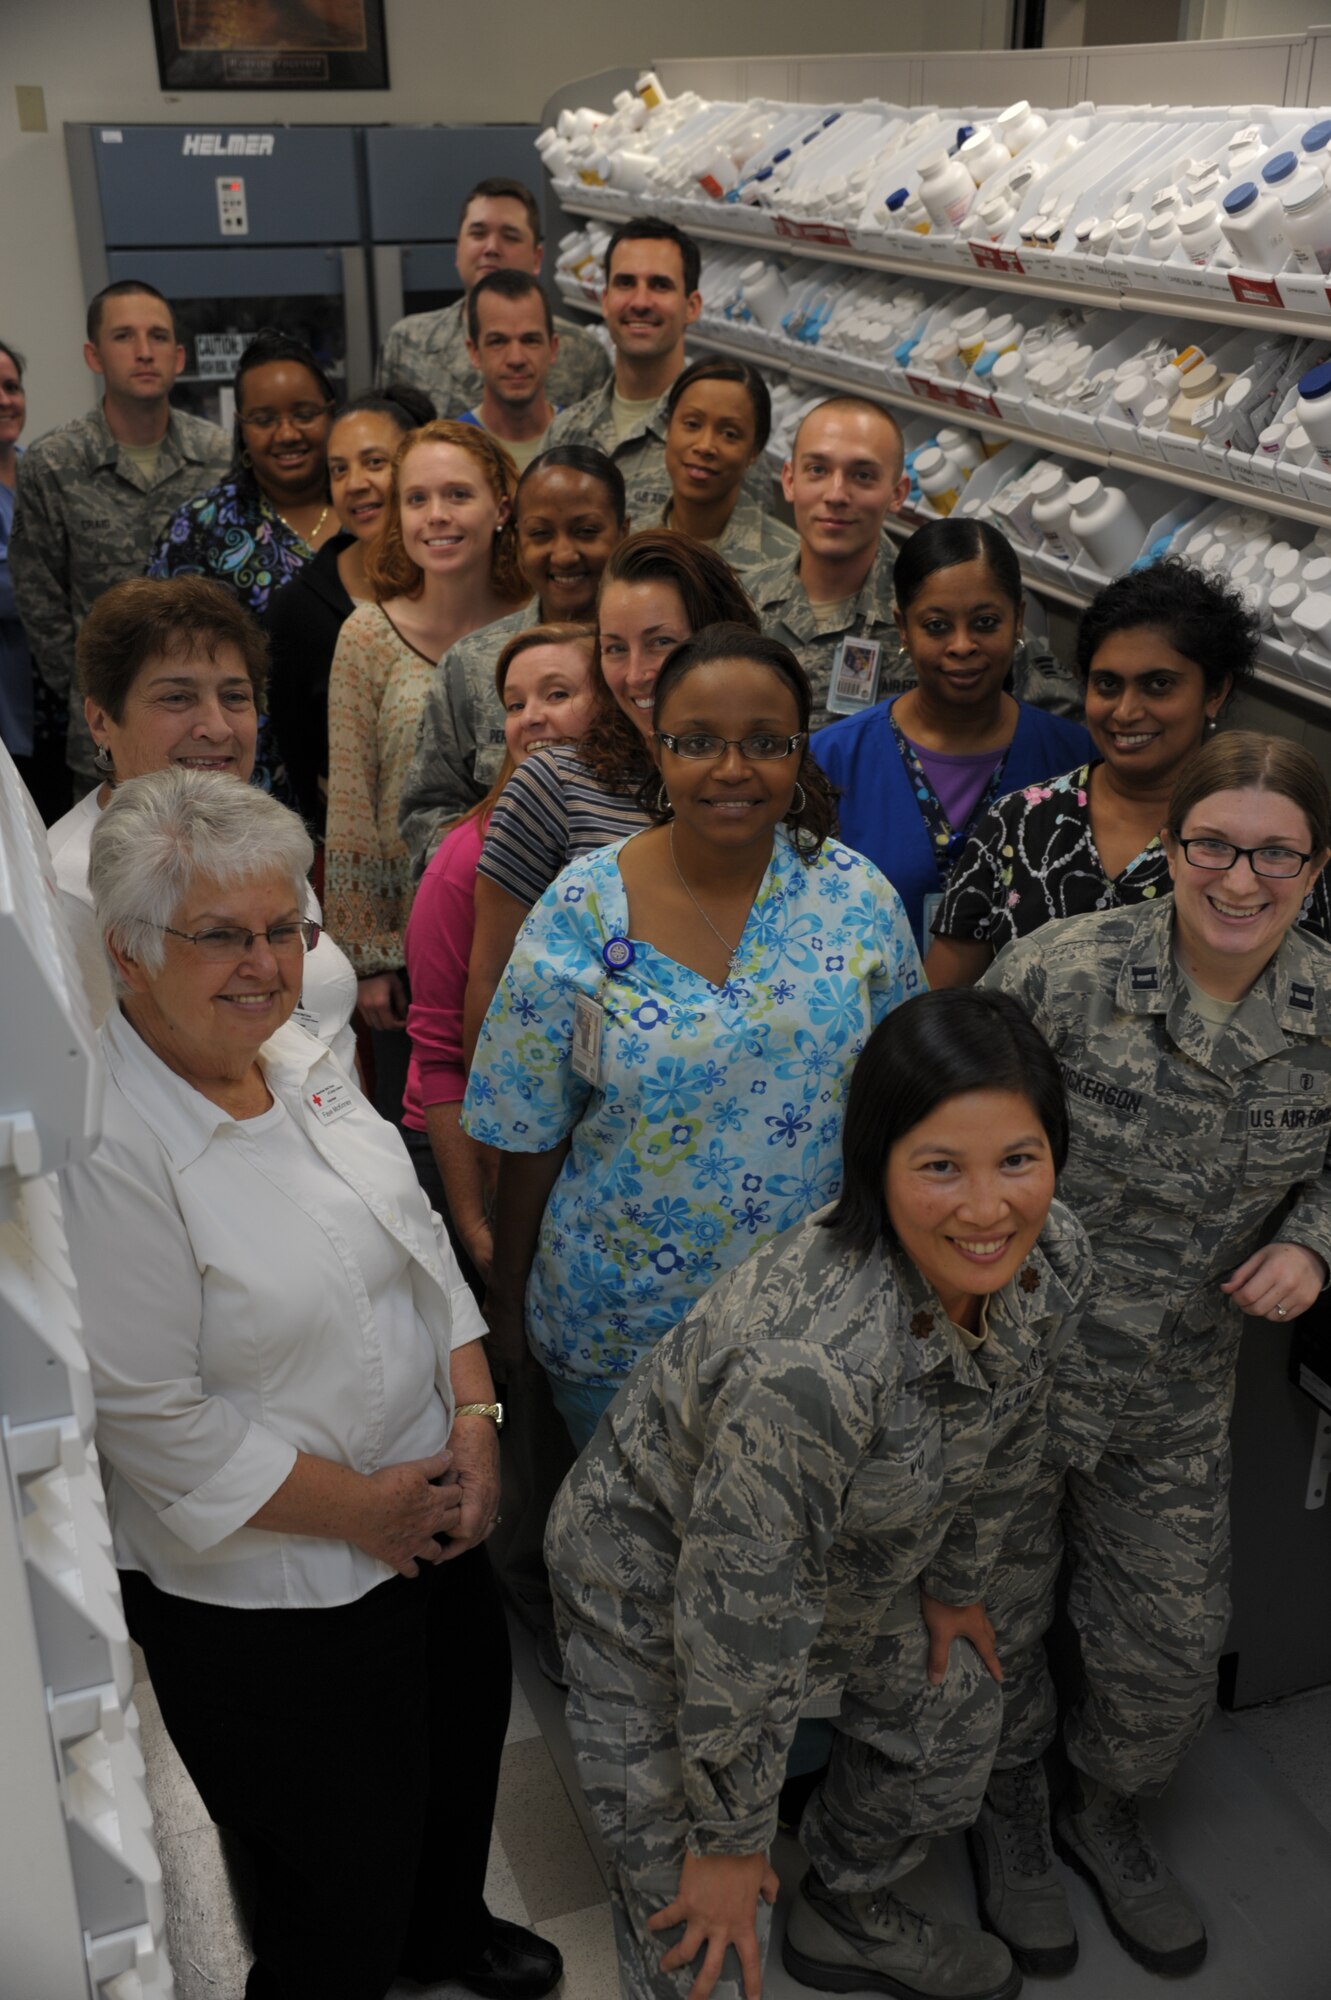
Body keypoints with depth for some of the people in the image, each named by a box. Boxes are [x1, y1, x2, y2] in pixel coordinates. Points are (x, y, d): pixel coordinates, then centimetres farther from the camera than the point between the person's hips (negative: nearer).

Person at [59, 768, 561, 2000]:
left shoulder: (299, 1057, -1)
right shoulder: (104, 1149, -26)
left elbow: (419, 1238, 7)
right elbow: (151, 1418, -24)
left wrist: (475, 1416, -4)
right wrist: (359, 1506, -16)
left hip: (432, 1518, 8)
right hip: (268, 1591, -8)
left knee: (463, 1755, 29)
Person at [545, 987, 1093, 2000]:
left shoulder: (1053, 1259, -20)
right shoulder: (813, 1359, -44)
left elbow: (1006, 1437, 2)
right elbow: (738, 1628, -31)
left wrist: (957, 1582, 15)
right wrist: (730, 1839, -17)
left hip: (849, 1566, 7)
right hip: (658, 1585, -7)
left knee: (953, 1715, 27)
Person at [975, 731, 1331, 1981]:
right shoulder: (1059, 971, -22)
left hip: (1177, 1399, 4)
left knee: (1174, 1646, 18)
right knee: (996, 1617, 17)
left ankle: (1104, 1814, 51)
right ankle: (1008, 1816, 49)